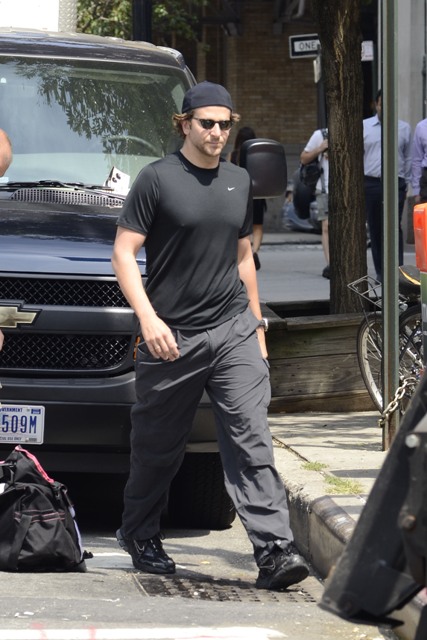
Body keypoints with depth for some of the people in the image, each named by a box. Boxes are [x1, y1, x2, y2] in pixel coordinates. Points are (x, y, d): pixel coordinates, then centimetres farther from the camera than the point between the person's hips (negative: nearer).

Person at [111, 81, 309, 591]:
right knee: (157, 447, 9)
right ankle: (139, 535, 32)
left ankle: (274, 550, -18)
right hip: (172, 336, -3)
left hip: (233, 330, 3)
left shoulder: (238, 182, 14)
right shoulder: (157, 179, -4)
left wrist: (256, 326, 22)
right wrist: (148, 318, -18)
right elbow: (123, 253, -6)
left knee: (251, 438, -10)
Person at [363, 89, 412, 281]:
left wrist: (407, 183, 5)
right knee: (375, 229, 5)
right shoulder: (363, 127, 8)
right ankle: (380, 272, 13)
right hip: (370, 184, 1)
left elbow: (408, 158, 11)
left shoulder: (404, 128, 9)